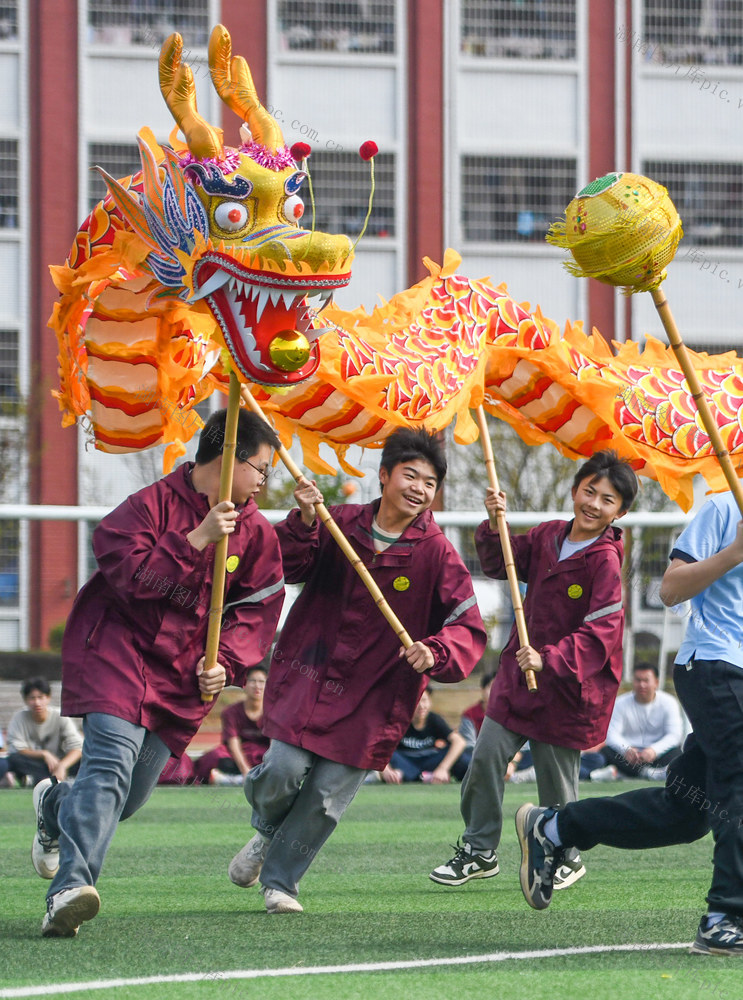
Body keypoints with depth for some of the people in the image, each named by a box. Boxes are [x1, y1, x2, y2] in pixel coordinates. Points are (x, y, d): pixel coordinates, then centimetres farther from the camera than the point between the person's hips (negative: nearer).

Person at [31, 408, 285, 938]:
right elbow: (129, 573, -19)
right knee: (112, 760, -26)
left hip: (185, 670, 6)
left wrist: (224, 662, -8)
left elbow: (257, 610, 8)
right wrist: (195, 540, -25)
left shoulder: (257, 534, 7)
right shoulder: (154, 504, -9)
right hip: (119, 647, -5)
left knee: (131, 793, 5)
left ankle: (56, 805, 41)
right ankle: (71, 886, -35)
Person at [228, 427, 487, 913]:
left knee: (327, 798, 0)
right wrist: (303, 523, -20)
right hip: (310, 673, 1)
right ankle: (268, 833, 24)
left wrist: (436, 652, -29)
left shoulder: (437, 553, -6)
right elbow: (290, 568, -3)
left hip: (374, 694, -1)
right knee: (285, 769, -12)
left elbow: (470, 629, -9)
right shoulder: (340, 523, 0)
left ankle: (280, 880, 22)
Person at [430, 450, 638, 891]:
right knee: (487, 756, 0)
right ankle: (480, 851, 14)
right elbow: (500, 564, 16)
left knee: (556, 776, 4)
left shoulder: (607, 561, -16)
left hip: (569, 686, -6)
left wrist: (549, 659, -33)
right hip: (520, 672, 6)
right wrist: (495, 527, -4)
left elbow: (601, 632, -23)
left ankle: (566, 858, 27)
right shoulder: (548, 536, 5)